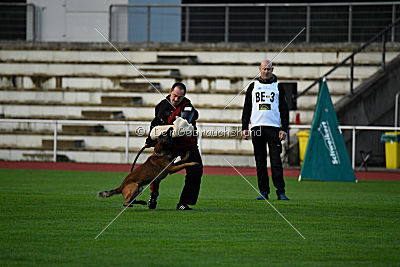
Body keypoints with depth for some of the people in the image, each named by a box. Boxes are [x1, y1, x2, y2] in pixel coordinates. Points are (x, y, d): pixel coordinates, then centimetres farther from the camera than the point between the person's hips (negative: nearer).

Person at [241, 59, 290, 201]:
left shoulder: (278, 87, 10)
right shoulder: (253, 86, 13)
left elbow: (284, 109, 8)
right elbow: (247, 108, 14)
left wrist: (284, 129, -2)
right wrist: (244, 128, 5)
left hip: (274, 128, -2)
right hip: (257, 128, 2)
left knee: (276, 161, -8)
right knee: (260, 162, 2)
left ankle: (281, 192, -7)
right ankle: (264, 192, 7)